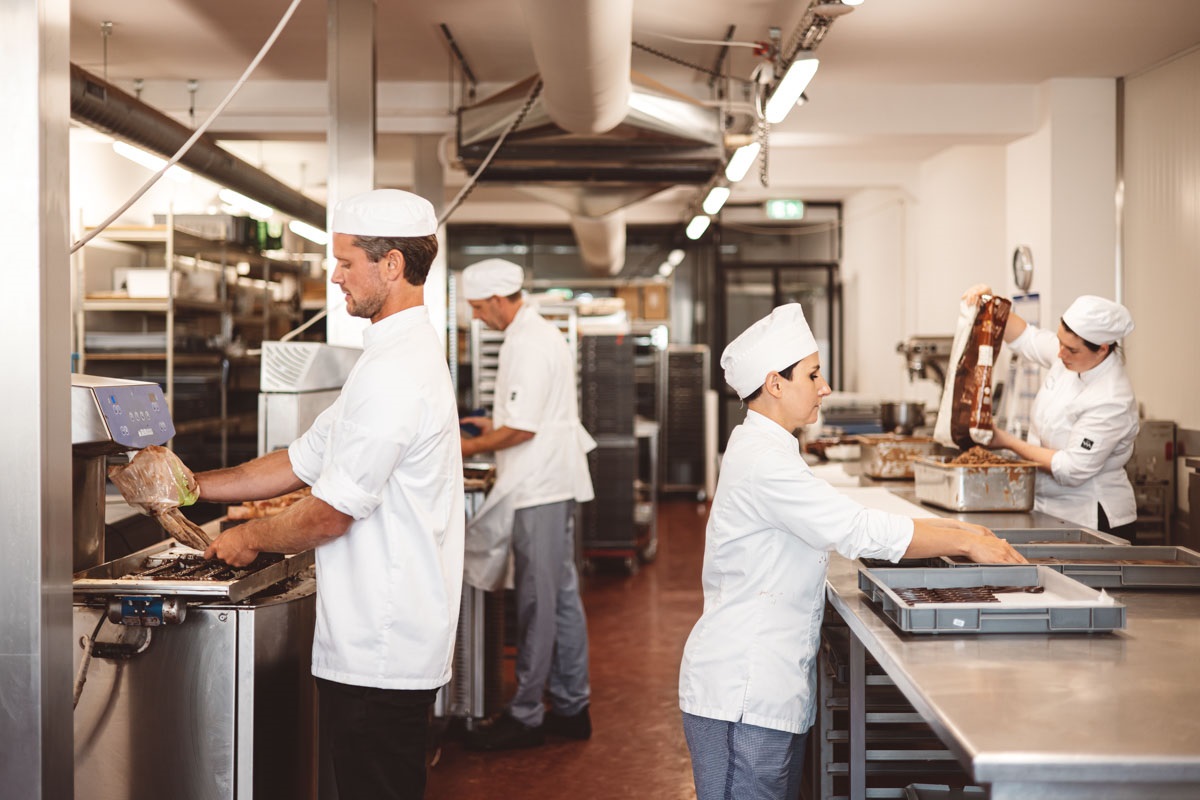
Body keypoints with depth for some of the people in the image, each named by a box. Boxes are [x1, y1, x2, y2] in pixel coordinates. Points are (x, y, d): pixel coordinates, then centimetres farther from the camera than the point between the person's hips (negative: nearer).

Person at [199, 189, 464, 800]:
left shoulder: (396, 372, -21)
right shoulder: (403, 355, 15)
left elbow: (329, 515, -19)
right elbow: (304, 461, 18)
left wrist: (249, 538, -1)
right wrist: (196, 486, 14)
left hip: (379, 655, -10)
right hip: (380, 645, 10)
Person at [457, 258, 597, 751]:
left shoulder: (527, 344, -17)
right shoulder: (544, 333, 16)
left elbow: (523, 429, -20)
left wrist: (473, 447, -8)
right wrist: (498, 424, 21)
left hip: (538, 488, -10)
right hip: (555, 485, 11)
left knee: (538, 603, -3)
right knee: (561, 596, 13)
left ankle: (526, 716, 5)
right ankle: (572, 707, 21)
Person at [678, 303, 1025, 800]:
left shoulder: (764, 449, 14)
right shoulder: (762, 460, -19)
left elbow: (842, 523, 18)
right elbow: (860, 532, -22)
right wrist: (966, 543, -14)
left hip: (766, 686, 10)